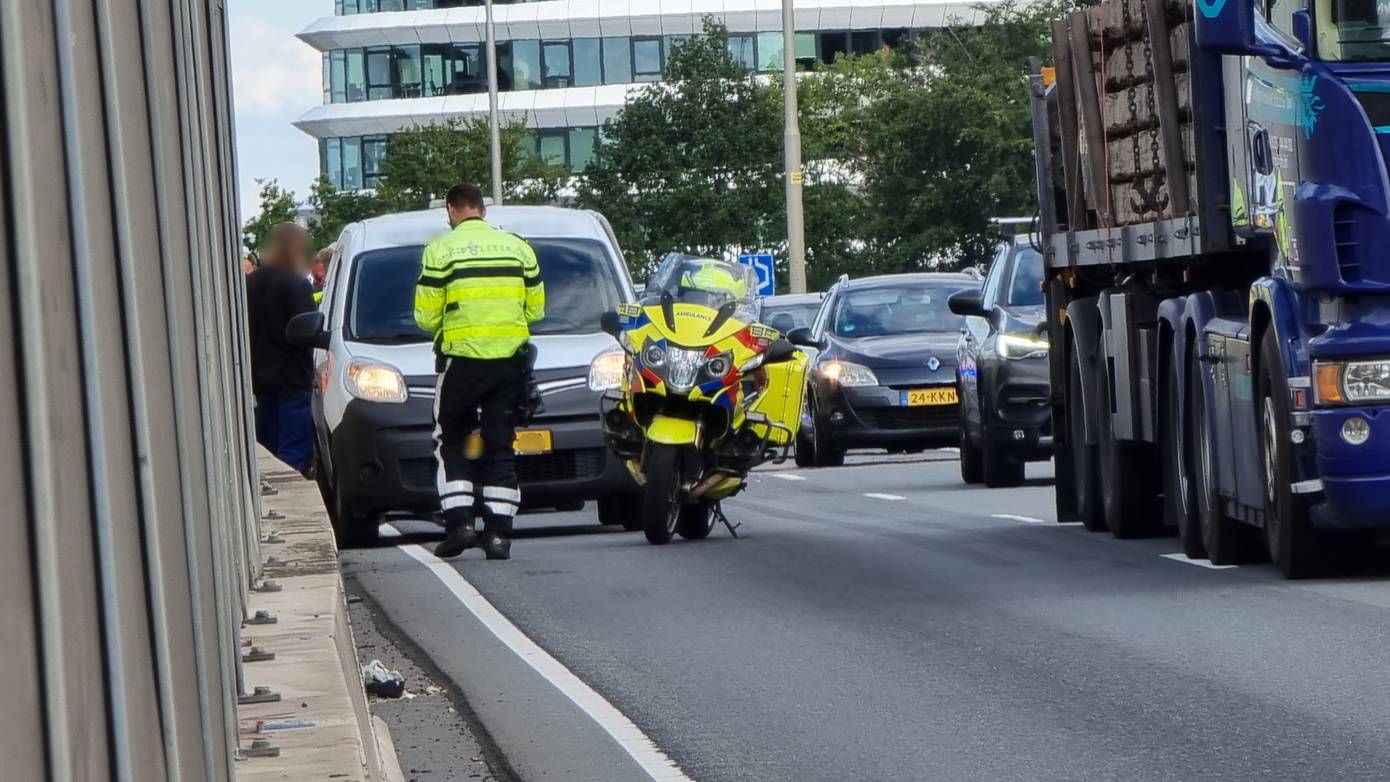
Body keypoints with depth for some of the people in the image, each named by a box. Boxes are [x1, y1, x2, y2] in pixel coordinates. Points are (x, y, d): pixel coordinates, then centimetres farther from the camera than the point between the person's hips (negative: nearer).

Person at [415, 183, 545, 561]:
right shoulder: (518, 247, 7)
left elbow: (426, 316, -6)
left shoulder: (440, 250, -4)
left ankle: (459, 520, -3)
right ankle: (498, 532, 0)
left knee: (451, 442, 11)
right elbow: (536, 309, 9)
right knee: (500, 446, 7)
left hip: (463, 359, -3)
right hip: (510, 360, 3)